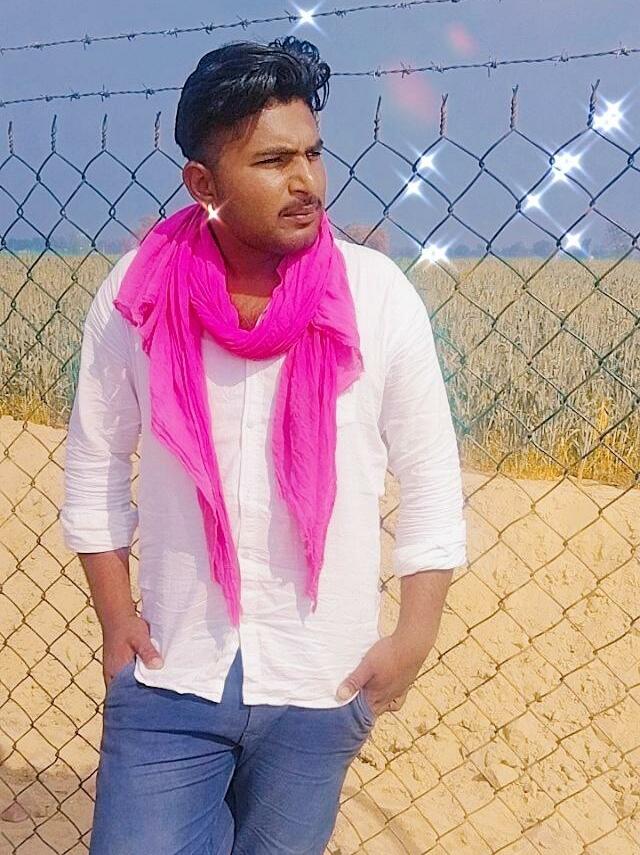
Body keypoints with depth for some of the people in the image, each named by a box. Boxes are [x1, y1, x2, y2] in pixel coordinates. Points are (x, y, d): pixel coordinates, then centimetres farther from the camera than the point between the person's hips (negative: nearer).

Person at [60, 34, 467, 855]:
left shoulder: (379, 297, -11)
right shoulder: (136, 295, -9)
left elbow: (430, 476, -3)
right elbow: (96, 460, 2)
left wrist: (415, 634, -6)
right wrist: (115, 615, -1)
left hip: (320, 682, 0)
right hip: (168, 674, 0)